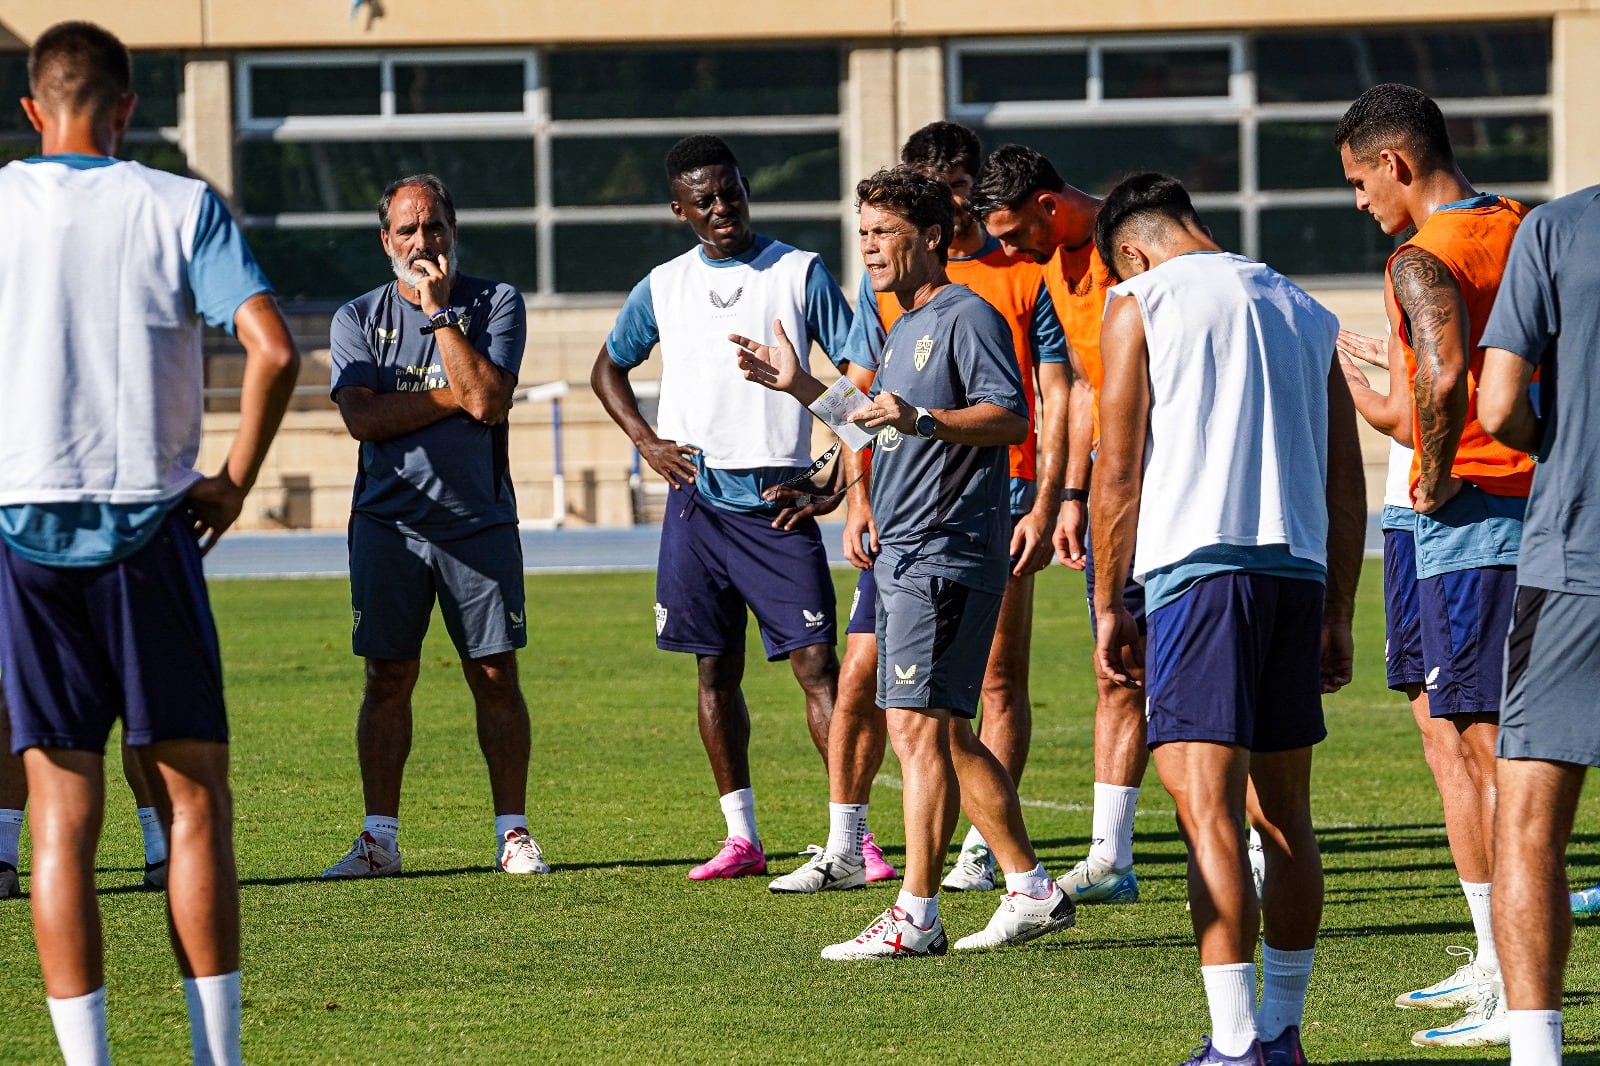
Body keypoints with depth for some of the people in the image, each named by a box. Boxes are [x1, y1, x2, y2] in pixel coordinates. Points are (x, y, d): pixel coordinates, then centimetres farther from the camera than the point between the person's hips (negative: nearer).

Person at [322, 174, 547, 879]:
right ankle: (380, 838, 6)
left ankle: (513, 834, 6)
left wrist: (440, 311, -10)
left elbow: (487, 400, -13)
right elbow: (362, 417, -8)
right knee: (388, 680, 1)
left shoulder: (495, 304, 3)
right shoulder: (358, 318, 6)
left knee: (496, 677, -1)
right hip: (388, 522, 1)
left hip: (479, 522, -1)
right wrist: (453, 396, -12)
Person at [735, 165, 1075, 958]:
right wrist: (800, 387, 24)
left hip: (946, 555, -10)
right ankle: (1032, 891, 18)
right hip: (901, 556, 10)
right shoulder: (903, 329, 21)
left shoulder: (967, 317, -9)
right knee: (946, 735, 12)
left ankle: (917, 916, -13)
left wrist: (918, 418, -32)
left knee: (917, 727, -12)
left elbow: (1010, 418, -20)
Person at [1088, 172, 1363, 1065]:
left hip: (1197, 564, -6)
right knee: (1285, 815, 15)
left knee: (1207, 806, -11)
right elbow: (1347, 484, 18)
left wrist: (1109, 606, 4)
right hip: (1300, 566, 6)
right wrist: (1338, 617, 22)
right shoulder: (1304, 311, 19)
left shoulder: (1141, 304, 4)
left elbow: (1118, 471, -1)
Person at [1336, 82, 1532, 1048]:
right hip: (1544, 508, 9)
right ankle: (1494, 964, 24)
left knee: (1487, 750, -6)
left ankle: (1518, 1002, -7)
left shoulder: (1422, 262, -15)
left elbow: (1443, 381, -31)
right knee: (1450, 733, 19)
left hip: (1470, 521, -9)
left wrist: (1435, 483, -17)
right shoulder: (1527, 231, 12)